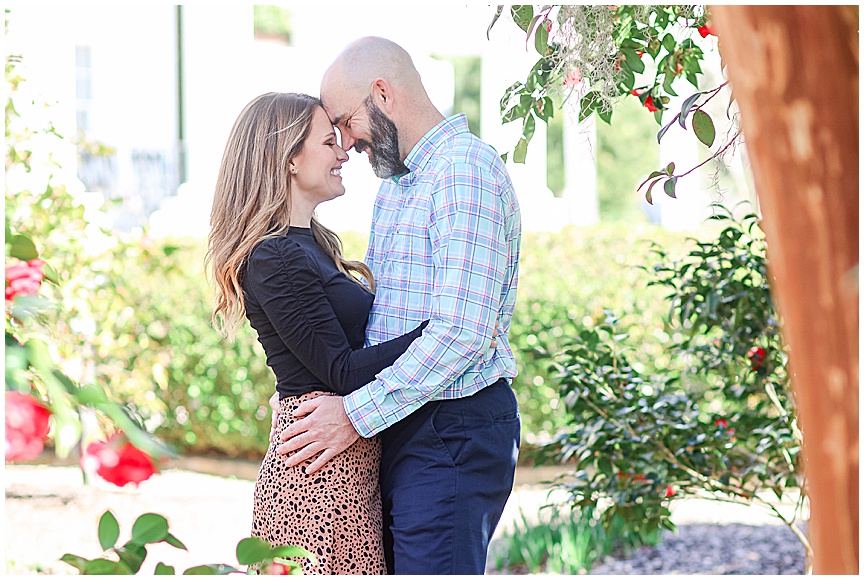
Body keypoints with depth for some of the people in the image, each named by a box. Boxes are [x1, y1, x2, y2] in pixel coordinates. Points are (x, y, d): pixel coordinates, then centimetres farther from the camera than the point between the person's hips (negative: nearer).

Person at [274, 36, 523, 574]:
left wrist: (358, 413, -18)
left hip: (452, 434, -10)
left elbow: (461, 333, -22)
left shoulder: (466, 170, -14)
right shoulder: (396, 181, 19)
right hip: (398, 429, 10)